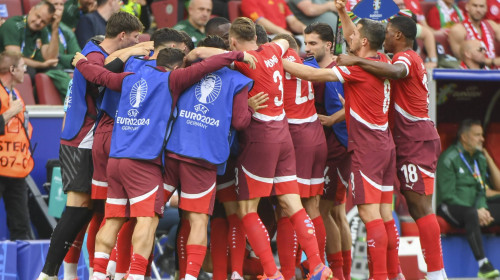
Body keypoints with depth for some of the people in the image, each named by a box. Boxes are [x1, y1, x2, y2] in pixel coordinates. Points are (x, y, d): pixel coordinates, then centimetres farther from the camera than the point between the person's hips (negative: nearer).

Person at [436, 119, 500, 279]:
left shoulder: (480, 158, 15)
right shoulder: (449, 158, -8)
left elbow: (481, 190, 15)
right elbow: (447, 195, -14)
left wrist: (482, 208, -9)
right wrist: (476, 211, -20)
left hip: (475, 207, 8)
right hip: (451, 207, -8)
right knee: (471, 214, -40)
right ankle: (483, 265, -47)